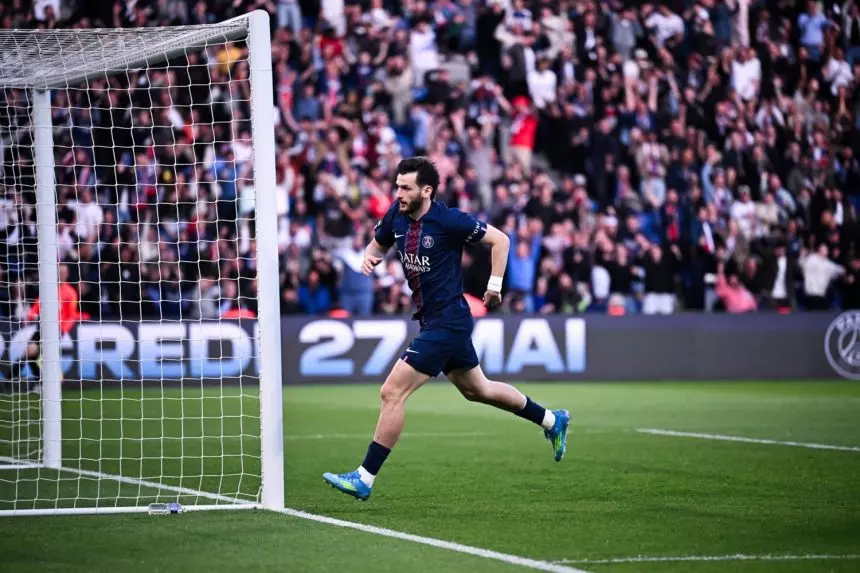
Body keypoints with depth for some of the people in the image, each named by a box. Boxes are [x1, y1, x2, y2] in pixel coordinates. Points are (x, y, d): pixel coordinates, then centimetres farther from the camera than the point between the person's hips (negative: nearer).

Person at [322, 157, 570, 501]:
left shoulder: (448, 220, -19)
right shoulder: (396, 216, 0)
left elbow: (500, 239, -10)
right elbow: (378, 242, 18)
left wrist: (494, 285, -11)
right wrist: (369, 257, -4)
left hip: (447, 323, -9)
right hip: (433, 321, 9)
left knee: (392, 393, -13)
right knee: (477, 389, 24)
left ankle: (365, 479, -9)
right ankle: (552, 421, 42)